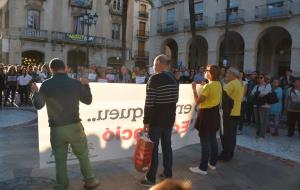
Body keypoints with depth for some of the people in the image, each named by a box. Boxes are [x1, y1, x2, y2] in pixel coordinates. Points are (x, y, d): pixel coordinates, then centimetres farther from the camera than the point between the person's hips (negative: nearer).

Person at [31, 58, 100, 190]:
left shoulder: (46, 85, -4)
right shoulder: (76, 83, -4)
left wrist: (35, 93, 15)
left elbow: (38, 105, -2)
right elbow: (88, 100, 6)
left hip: (56, 129, 1)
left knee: (60, 158, 12)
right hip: (74, 126, -1)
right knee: (83, 154, 13)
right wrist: (86, 86, 19)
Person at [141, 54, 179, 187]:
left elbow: (149, 103, -19)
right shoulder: (174, 79, 6)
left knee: (153, 148, -1)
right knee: (167, 146, 15)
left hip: (156, 119, -7)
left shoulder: (154, 79, -17)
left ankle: (151, 179, 6)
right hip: (170, 118, 7)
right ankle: (168, 173, 25)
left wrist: (146, 121, -14)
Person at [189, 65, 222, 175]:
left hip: (207, 114, -9)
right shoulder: (219, 84, 7)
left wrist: (194, 89, -9)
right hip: (215, 113, 9)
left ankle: (203, 168, 2)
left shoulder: (208, 86, -20)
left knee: (205, 141, -4)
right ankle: (212, 163, 29)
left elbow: (198, 101, -19)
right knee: (213, 139, 17)